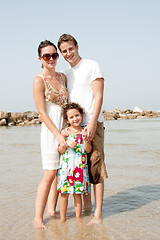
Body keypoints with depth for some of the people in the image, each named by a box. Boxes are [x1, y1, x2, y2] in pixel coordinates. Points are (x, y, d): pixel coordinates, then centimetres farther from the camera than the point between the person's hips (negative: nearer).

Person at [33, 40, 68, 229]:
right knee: (49, 174, -9)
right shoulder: (39, 80, -8)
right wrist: (58, 135, -18)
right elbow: (42, 112, -12)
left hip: (67, 128, 7)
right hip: (50, 130, -6)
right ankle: (38, 217, 1)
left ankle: (53, 211, 21)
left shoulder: (62, 77, 12)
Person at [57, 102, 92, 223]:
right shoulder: (65, 132, 0)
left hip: (80, 166, 1)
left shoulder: (84, 132, 3)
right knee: (64, 193, 4)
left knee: (77, 193, 7)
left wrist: (85, 140, -18)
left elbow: (88, 150, -1)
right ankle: (63, 218, 17)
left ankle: (78, 217, 20)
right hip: (66, 166, 0)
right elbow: (60, 150, -1)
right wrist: (66, 144, -19)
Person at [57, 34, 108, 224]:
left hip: (92, 124, -6)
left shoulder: (92, 66, -1)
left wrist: (92, 123, -17)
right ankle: (86, 207, 22)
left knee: (96, 168, -6)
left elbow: (98, 97, -9)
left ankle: (98, 214, -1)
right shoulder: (65, 74, 18)